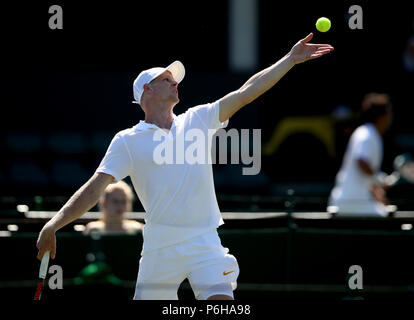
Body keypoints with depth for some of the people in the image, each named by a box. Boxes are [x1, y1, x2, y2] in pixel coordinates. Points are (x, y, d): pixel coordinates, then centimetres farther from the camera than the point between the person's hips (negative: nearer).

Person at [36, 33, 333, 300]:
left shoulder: (196, 120, 11)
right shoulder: (127, 141, 2)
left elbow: (246, 92, 9)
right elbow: (95, 187, -3)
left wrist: (292, 58, 5)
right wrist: (53, 225, -13)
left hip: (206, 243, 2)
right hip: (161, 246, -2)